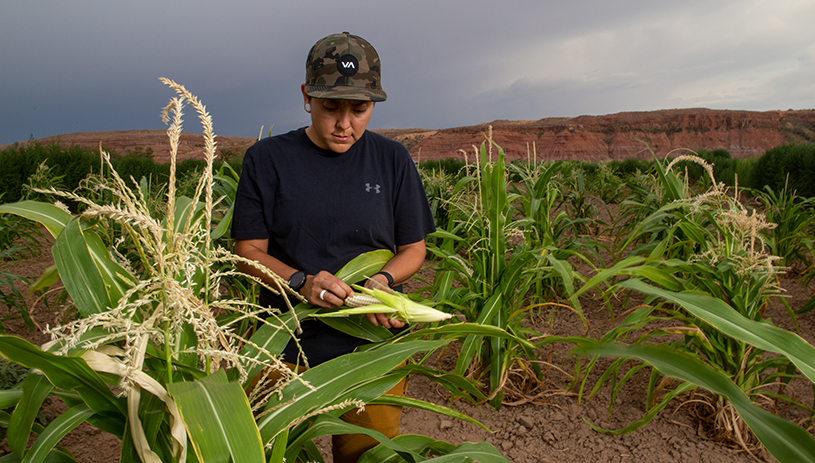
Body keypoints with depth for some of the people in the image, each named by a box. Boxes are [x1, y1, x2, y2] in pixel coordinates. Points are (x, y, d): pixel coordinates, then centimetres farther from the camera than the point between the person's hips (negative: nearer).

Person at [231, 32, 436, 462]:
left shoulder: (392, 160, -1)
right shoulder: (267, 159, -4)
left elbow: (413, 248, 4)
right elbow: (248, 251, -3)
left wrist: (383, 280, -17)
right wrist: (301, 281, -21)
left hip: (373, 345, 1)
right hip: (287, 344, 0)